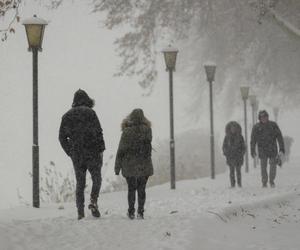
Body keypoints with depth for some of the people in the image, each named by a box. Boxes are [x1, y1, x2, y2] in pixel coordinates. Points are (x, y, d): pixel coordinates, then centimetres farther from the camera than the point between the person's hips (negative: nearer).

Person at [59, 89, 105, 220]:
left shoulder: (67, 116, 9)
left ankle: (80, 211, 5)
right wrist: (101, 150, -4)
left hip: (76, 155, 3)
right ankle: (93, 201, -12)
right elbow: (98, 132, -11)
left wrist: (70, 152, 14)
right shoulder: (90, 112, -5)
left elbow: (62, 137, 9)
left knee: (80, 183, 9)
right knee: (96, 178, 10)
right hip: (92, 152, -3)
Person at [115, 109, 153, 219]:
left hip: (129, 166, -1)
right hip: (144, 166, 1)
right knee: (141, 189, 9)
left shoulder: (126, 132, -10)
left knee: (131, 189, 11)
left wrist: (117, 167, -1)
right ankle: (140, 212, 6)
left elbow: (121, 150, -7)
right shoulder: (147, 130, -6)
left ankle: (131, 212, 13)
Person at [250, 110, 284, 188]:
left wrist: (282, 148, -6)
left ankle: (271, 181, 19)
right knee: (263, 167, 0)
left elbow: (279, 137, 0)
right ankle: (264, 182, 12)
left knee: (273, 166, 0)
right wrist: (252, 151, 4)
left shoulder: (273, 125, -1)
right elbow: (253, 140, 5)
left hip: (273, 150, 0)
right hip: (262, 151, 0)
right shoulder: (256, 127, -1)